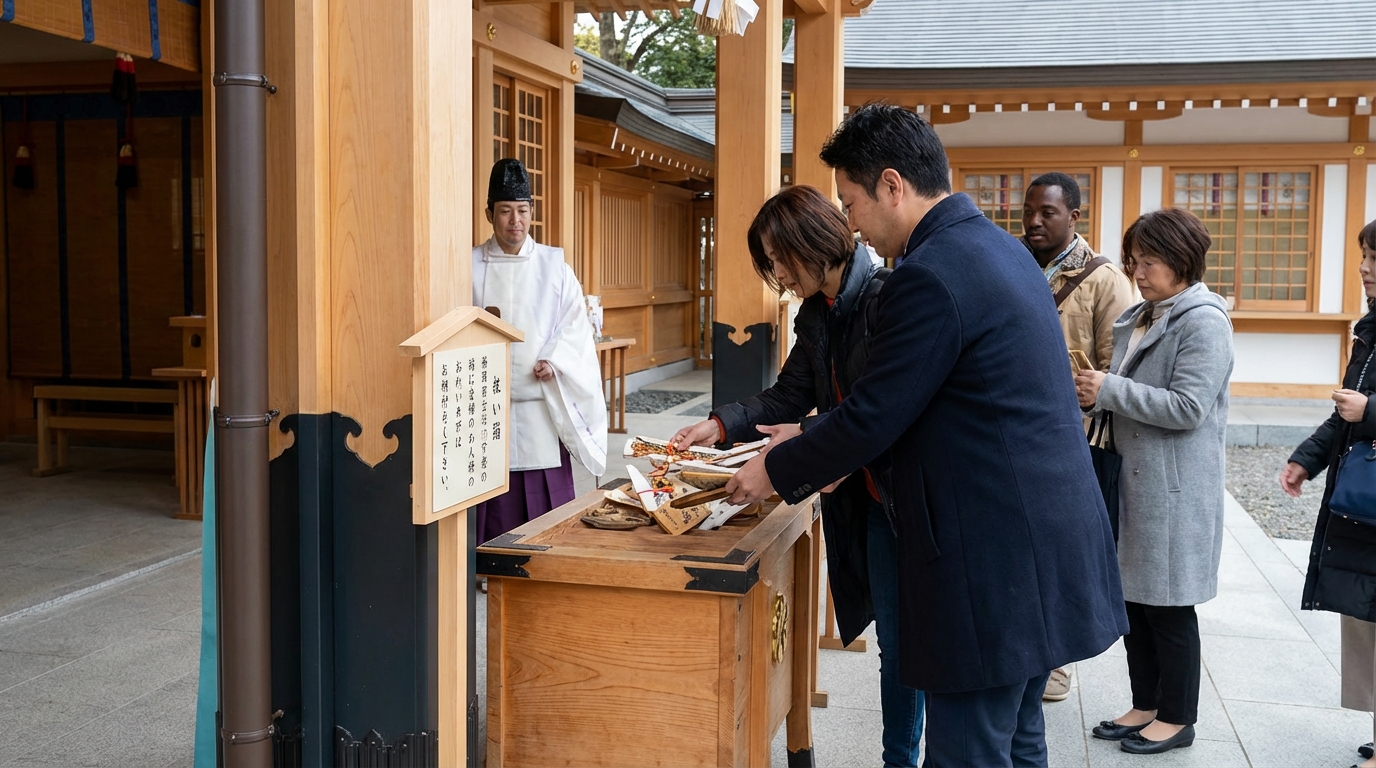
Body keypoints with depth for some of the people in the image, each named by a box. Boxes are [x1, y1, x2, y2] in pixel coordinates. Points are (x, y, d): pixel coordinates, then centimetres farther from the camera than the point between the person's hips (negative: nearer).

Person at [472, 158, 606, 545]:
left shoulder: (553, 265, 7)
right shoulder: (471, 266, 5)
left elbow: (575, 324, 6)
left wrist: (555, 360, -10)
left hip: (542, 406, 1)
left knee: (546, 501, 2)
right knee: (495, 509, 0)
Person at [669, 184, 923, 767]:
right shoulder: (815, 315, 9)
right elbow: (790, 395, 13)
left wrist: (813, 438, -25)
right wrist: (721, 425, 1)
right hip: (871, 497, 7)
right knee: (895, 642, 15)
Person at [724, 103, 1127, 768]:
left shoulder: (929, 276, -20)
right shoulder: (1000, 246, 12)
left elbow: (869, 418, -15)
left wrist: (776, 471, 1)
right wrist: (830, 450, 20)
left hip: (991, 566, -10)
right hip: (1045, 543, 10)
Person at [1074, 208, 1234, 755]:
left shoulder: (1204, 322, -13)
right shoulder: (1138, 319, 13)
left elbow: (1188, 406, -22)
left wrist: (1110, 390, -19)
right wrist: (1095, 395, 2)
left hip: (1174, 488, -8)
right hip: (1133, 478, 8)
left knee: (1169, 604, 2)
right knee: (1134, 596, 13)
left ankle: (1177, 719, 16)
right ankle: (1145, 705, 26)